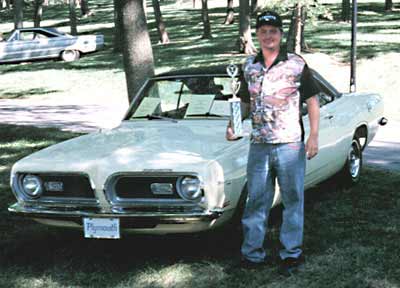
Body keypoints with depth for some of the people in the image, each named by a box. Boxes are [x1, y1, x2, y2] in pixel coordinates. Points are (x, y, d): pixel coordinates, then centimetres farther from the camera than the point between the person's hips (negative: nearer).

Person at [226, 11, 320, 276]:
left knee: (293, 200, 4)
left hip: (290, 144, -3)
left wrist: (314, 136, -7)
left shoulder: (297, 64, -2)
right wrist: (234, 125, 1)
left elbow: (312, 101, 1)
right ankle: (253, 253, 14)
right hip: (258, 145, 3)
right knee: (256, 201, 7)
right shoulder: (249, 66, 9)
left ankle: (292, 254, 13)